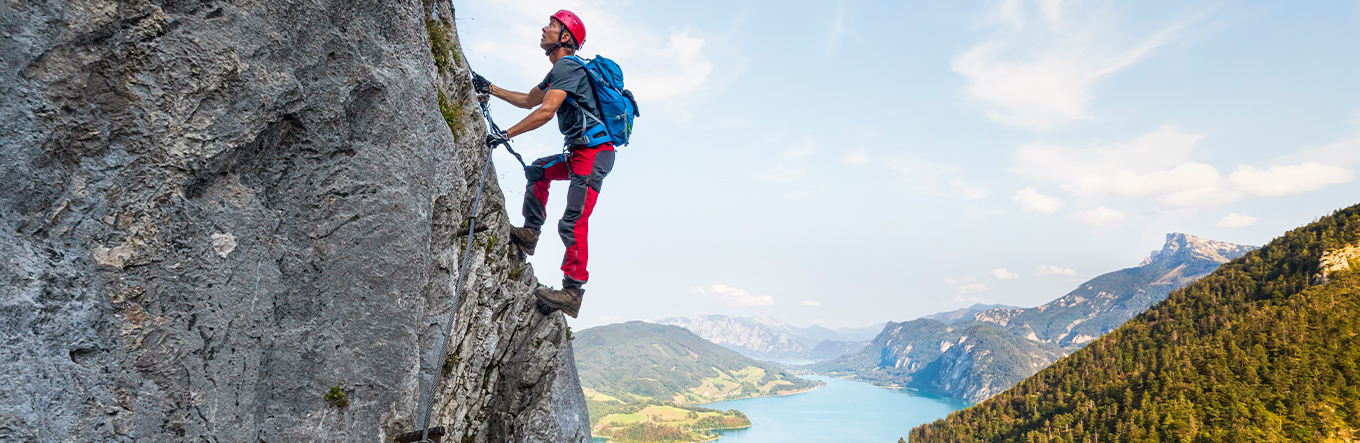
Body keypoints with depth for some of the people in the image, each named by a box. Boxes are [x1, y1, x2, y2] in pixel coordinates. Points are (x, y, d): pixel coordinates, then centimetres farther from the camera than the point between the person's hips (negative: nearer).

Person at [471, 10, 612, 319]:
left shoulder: (567, 66, -10)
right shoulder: (560, 70, 23)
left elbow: (546, 111, -21)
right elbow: (528, 100, 34)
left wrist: (505, 135, -17)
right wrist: (490, 89, 34)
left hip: (594, 152, -11)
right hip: (580, 152, 11)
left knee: (573, 223, -15)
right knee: (538, 170, 24)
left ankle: (572, 292, -15)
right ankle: (530, 233, 20)